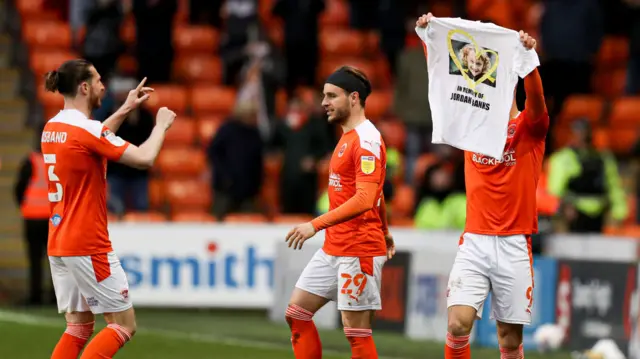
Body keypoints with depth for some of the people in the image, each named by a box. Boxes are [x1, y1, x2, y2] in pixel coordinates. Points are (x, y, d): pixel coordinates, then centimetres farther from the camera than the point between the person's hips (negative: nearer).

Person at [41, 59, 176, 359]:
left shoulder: (52, 128, 9)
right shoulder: (87, 129, -17)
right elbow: (144, 159, -18)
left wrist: (125, 110, 26)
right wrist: (161, 125, -1)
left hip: (58, 244, 8)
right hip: (88, 246, -8)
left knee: (79, 327, 12)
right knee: (124, 325, -1)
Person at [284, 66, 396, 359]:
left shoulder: (366, 140, -16)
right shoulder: (347, 137, 15)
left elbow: (365, 199, -26)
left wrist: (316, 224, -29)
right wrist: (385, 234, 34)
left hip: (359, 252, -10)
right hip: (333, 248, 10)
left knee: (356, 332, -8)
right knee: (296, 313, 8)